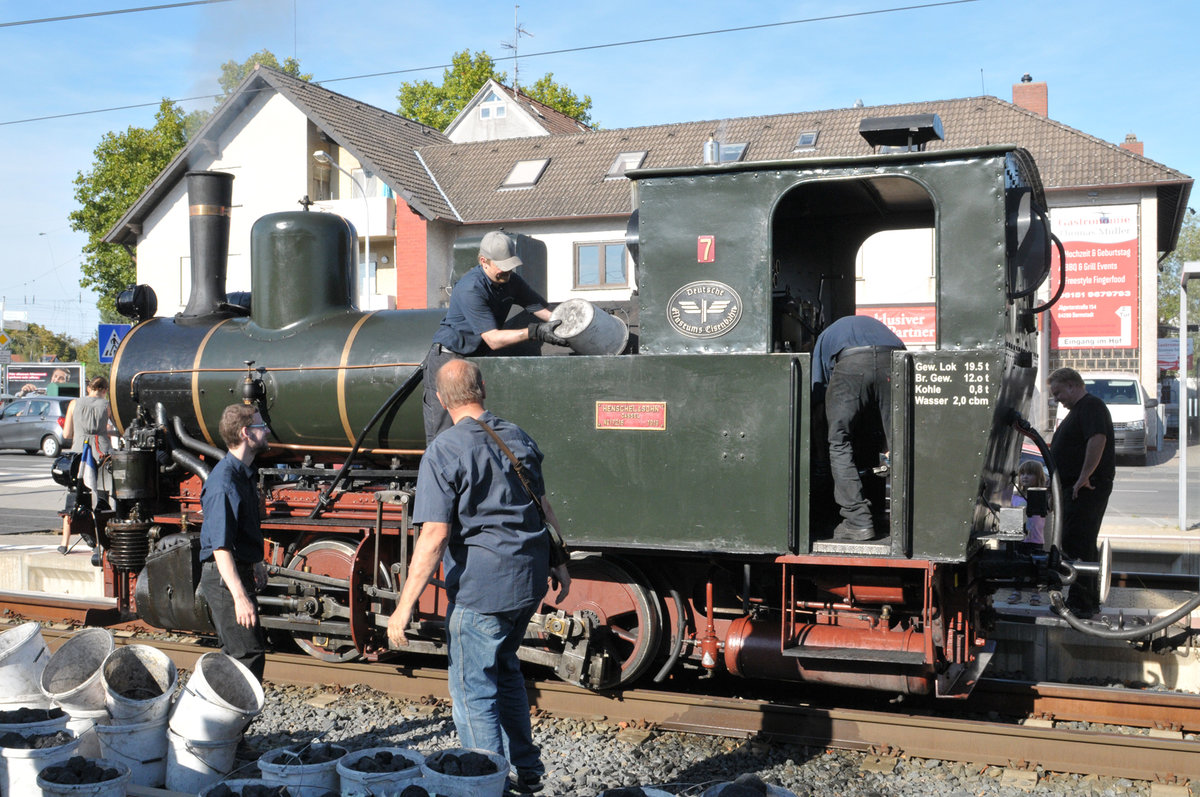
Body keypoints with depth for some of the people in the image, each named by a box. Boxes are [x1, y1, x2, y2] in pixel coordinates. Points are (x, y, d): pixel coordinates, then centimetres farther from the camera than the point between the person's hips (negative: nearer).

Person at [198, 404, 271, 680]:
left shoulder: (244, 474, 10)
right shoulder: (224, 482, -22)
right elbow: (221, 546, -27)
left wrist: (255, 563, 34)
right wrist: (240, 596, -30)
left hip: (240, 572, 10)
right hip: (225, 577, -10)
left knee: (234, 653, 18)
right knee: (249, 657, -9)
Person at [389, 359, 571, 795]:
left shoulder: (445, 451, -13)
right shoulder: (518, 438, 7)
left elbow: (434, 537, -19)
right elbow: (542, 507, 16)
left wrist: (404, 607, -15)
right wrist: (559, 563, 29)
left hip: (480, 584, -7)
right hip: (529, 579, 7)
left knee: (473, 686, 5)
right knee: (505, 667, 25)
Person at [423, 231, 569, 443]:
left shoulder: (511, 281, 0)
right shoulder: (471, 288, -24)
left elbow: (542, 310, -2)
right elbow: (493, 339, -26)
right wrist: (534, 332, -34)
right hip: (447, 359, -7)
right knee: (441, 437, -8)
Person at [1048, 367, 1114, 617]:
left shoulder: (1091, 406, -12)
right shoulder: (1078, 409, 22)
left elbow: (1098, 439, -27)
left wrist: (1084, 477, -26)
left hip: (1086, 489, -11)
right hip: (1074, 489, 11)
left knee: (1076, 545, -12)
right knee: (1085, 544, 14)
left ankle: (1080, 603, -12)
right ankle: (1090, 601, 22)